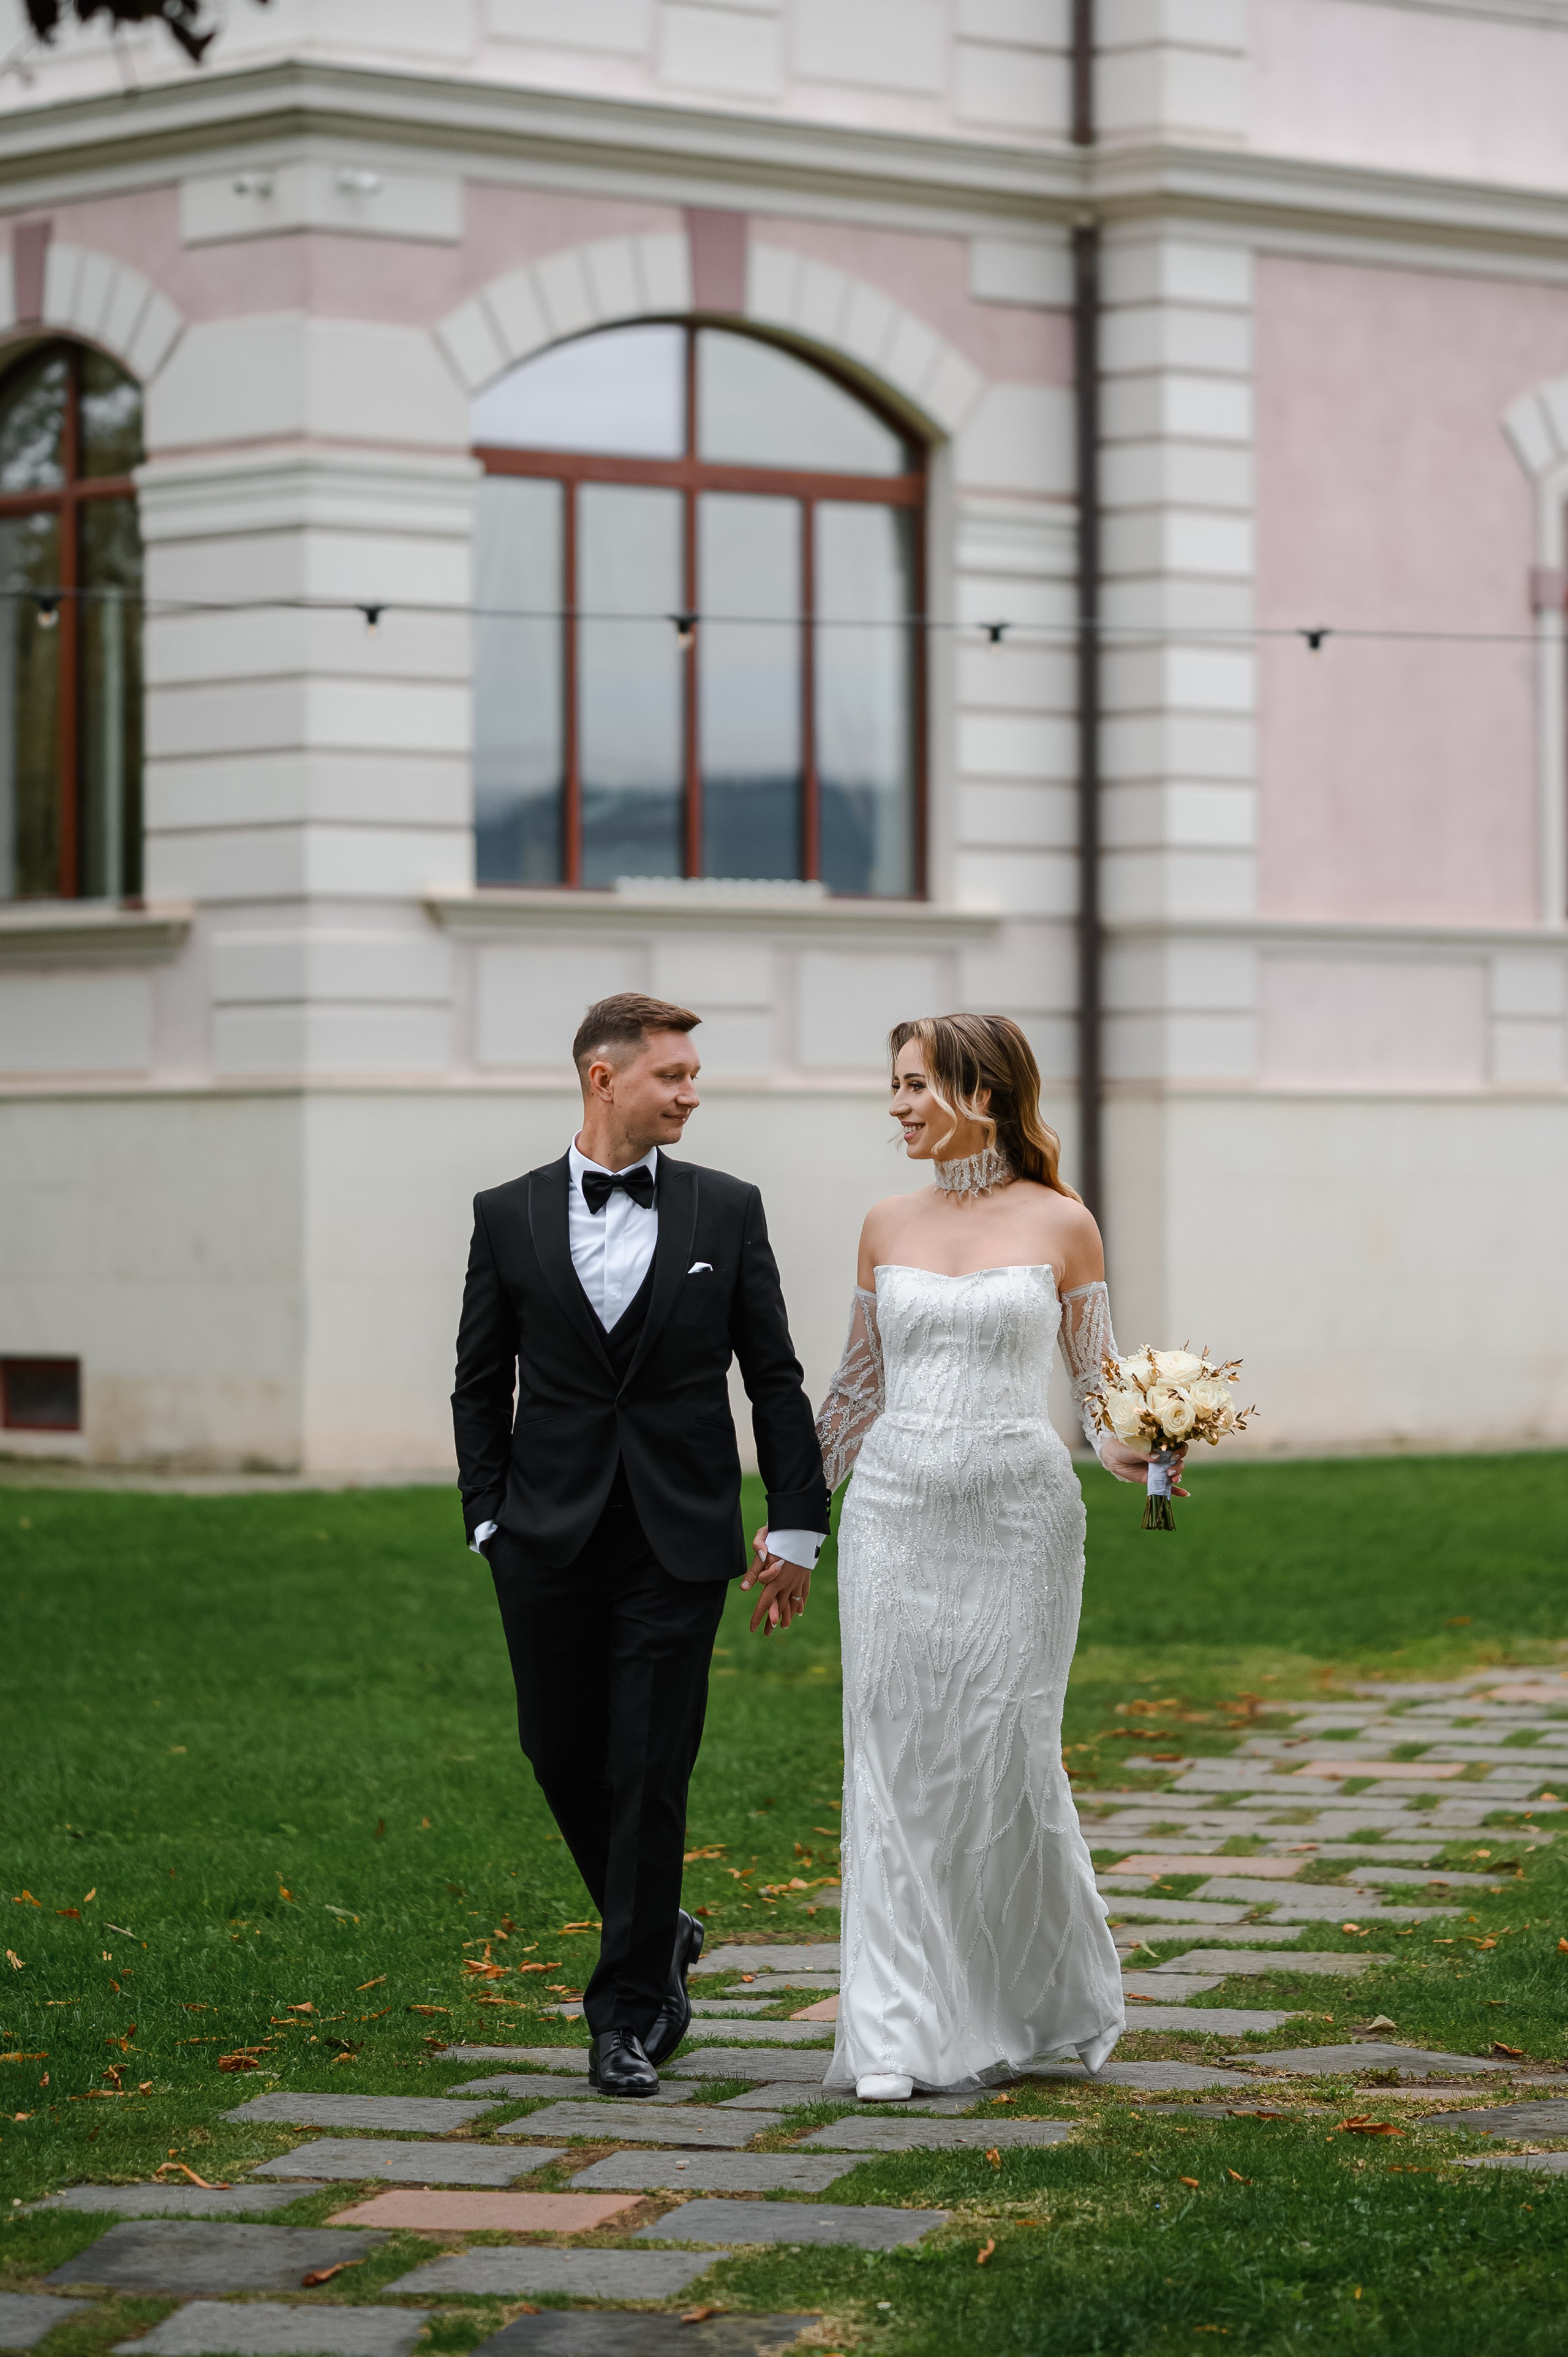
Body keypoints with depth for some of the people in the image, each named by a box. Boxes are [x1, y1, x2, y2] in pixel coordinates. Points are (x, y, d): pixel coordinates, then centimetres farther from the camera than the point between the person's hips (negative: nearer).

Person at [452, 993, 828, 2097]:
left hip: (680, 1544, -1)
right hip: (550, 1544, 2)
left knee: (650, 1774, -4)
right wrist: (490, 1522, 0)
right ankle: (660, 1935, 32)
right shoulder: (510, 1217, 4)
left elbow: (776, 1378, 4)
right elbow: (481, 1384, 8)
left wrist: (798, 1528, 1)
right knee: (564, 1757, 8)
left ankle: (629, 2013, 4)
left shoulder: (727, 1210, 3)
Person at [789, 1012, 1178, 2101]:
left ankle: (1045, 1999, 22)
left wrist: (1125, 1449, -17)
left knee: (1006, 1755, -2)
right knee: (896, 1761, -2)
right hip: (896, 1511, 3)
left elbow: (1100, 1373, 4)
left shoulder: (1060, 1225, 0)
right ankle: (897, 2032, 1)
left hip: (1018, 1514, -3)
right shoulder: (889, 1225, 9)